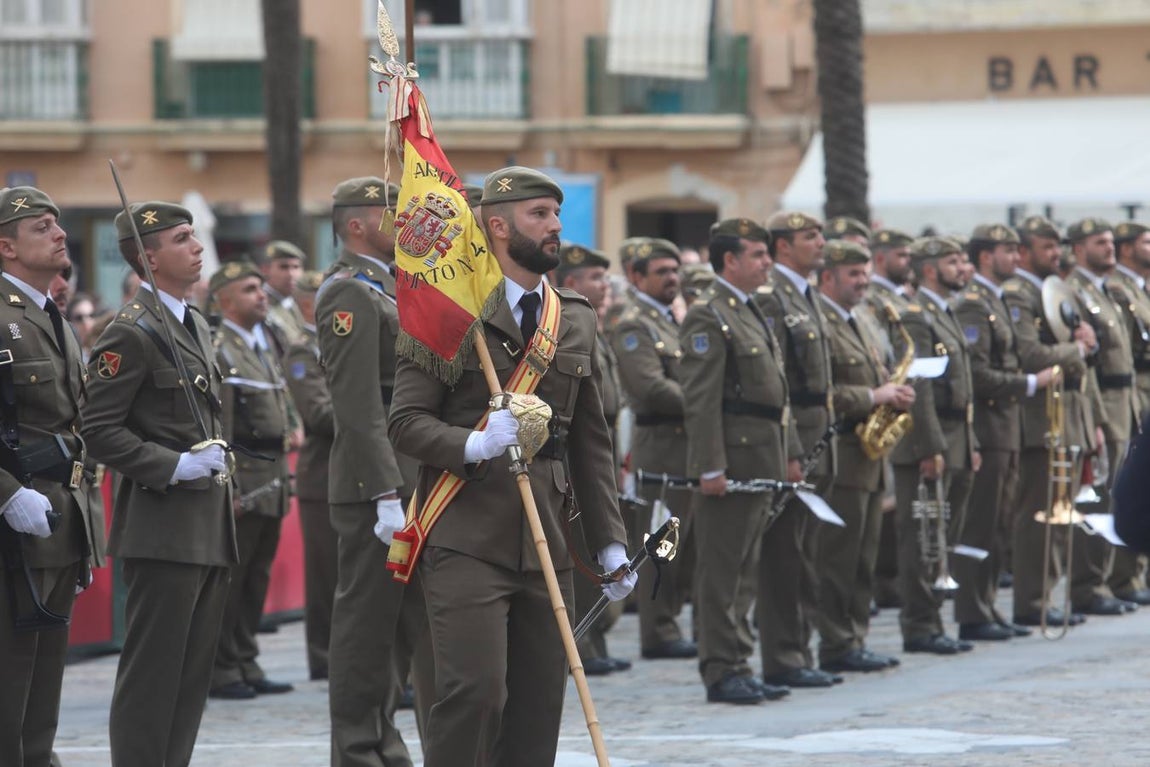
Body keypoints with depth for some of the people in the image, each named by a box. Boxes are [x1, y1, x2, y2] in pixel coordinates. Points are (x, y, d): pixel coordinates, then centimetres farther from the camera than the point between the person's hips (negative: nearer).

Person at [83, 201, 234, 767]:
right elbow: (100, 432, -14)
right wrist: (175, 467, -18)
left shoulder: (195, 325, 17)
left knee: (193, 677, 10)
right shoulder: (132, 332, -11)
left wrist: (215, 453, 11)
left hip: (210, 528, 9)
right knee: (151, 674, -7)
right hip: (164, 527, -9)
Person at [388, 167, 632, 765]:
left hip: (545, 544, 6)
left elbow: (592, 442, 18)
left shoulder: (577, 321, 16)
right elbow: (406, 422, -7)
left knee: (539, 705, 4)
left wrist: (610, 543, 13)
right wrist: (474, 445, -24)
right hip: (467, 540, -6)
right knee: (475, 691, -15)